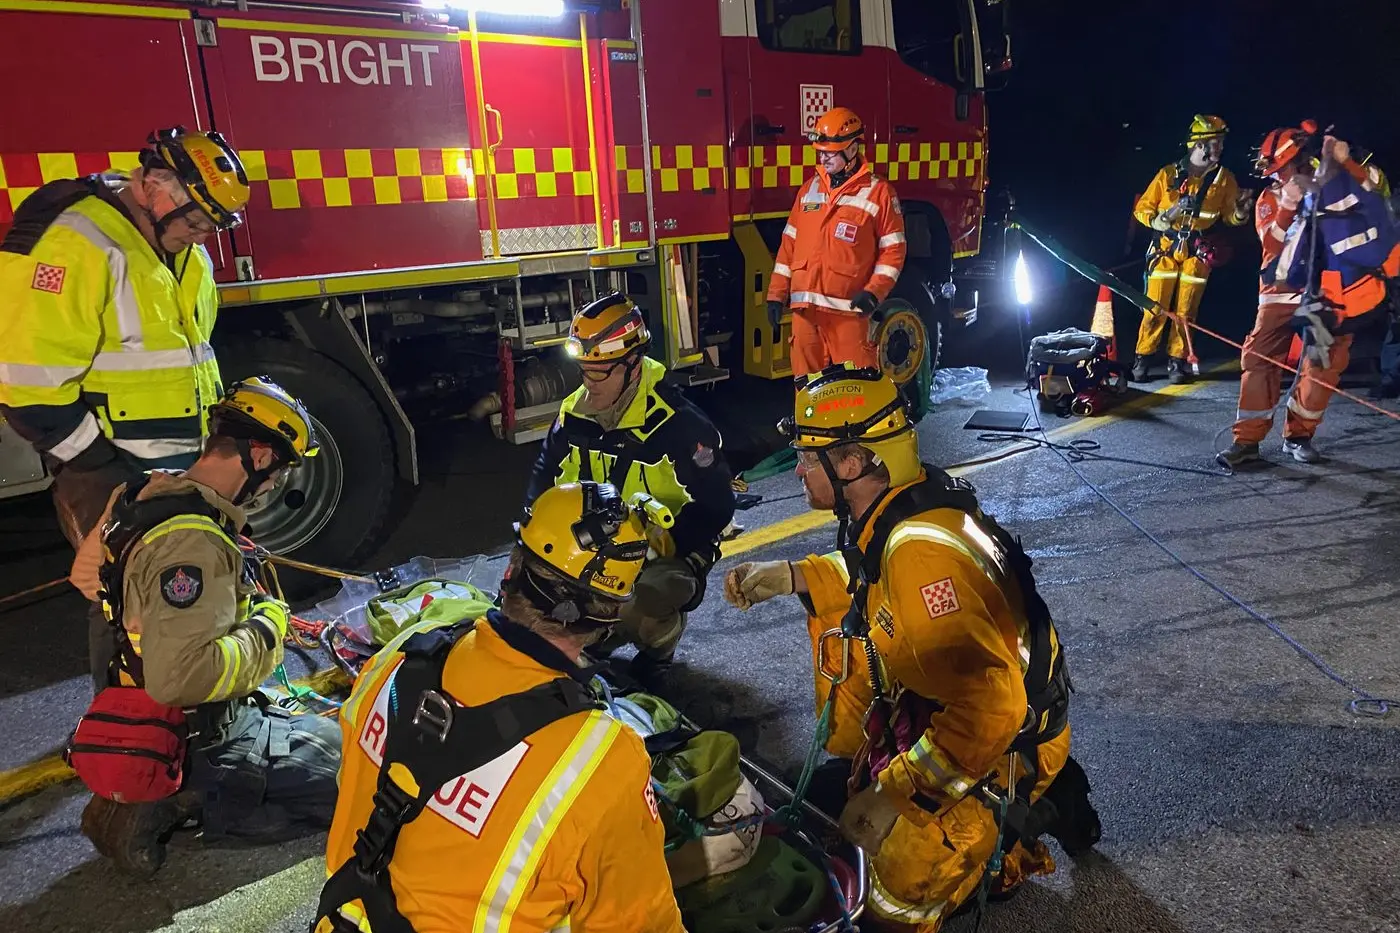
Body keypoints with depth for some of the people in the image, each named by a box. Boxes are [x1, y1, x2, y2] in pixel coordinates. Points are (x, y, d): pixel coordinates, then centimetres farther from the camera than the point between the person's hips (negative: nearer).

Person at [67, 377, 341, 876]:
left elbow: (86, 574, 17)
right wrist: (267, 626, -22)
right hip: (199, 746, -9)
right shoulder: (193, 542, -31)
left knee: (329, 736, 23)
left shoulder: (140, 494, -1)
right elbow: (179, 676, -37)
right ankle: (177, 806, -7)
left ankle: (166, 799, 13)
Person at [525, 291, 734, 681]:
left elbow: (716, 504, -16)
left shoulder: (678, 424, -21)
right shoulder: (575, 412, -3)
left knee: (637, 612, -33)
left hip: (666, 550, -6)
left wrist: (662, 543, -25)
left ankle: (661, 640, 6)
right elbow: (547, 479, 13)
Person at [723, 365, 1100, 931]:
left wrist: (896, 794, -30)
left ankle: (1031, 810, 8)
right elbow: (872, 577, 14)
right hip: (943, 699, 9)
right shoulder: (902, 500, -7)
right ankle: (857, 754, 25)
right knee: (838, 621, 12)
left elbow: (988, 704, -38)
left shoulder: (922, 552, -36)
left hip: (1002, 737, -8)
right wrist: (790, 577, 1)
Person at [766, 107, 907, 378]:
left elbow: (893, 248, 0)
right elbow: (789, 244, 15)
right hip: (804, 308, 5)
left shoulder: (879, 192, 1)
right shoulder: (809, 189, 15)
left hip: (849, 309, -4)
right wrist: (776, 294, 11)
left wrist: (874, 292, -13)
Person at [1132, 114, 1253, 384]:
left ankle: (1177, 361, 11)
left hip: (1197, 251, 2)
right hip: (1166, 247, -1)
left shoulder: (1224, 179, 5)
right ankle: (1142, 359, 5)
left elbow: (1230, 216, 8)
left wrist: (1240, 211, -15)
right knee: (1156, 308, -5)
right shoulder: (1168, 174, -1)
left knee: (1186, 310, 2)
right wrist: (1161, 219, -17)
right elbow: (1141, 209, 2)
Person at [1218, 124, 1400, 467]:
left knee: (1325, 362, 0)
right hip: (1283, 291, 0)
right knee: (1259, 357, -8)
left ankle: (1298, 436, 13)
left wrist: (1345, 162, -22)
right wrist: (1287, 207, -21)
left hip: (1327, 291, 0)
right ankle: (1247, 440, -5)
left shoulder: (1335, 180, 3)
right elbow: (1271, 244, -8)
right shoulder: (1270, 199, 3)